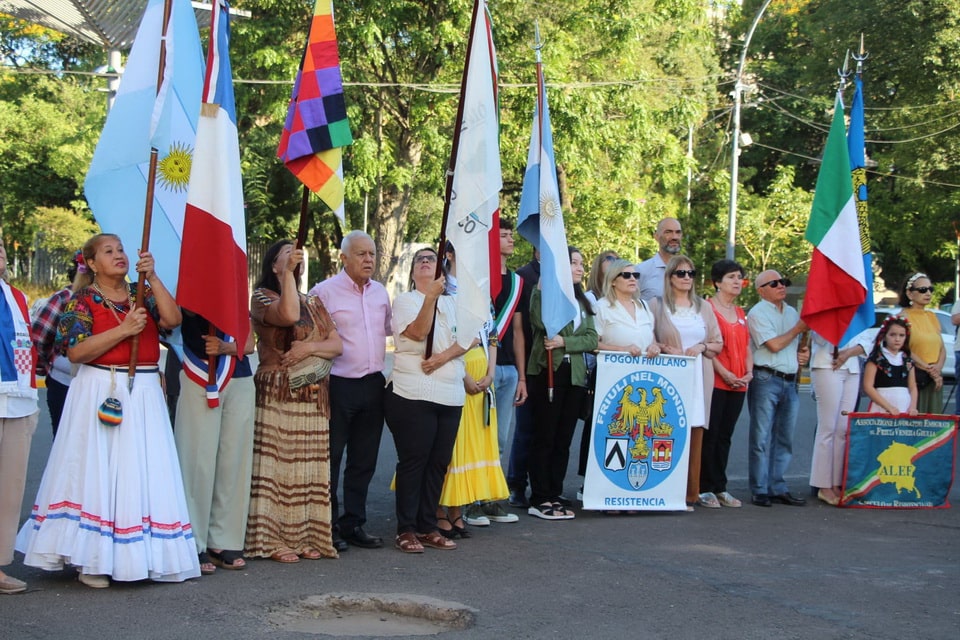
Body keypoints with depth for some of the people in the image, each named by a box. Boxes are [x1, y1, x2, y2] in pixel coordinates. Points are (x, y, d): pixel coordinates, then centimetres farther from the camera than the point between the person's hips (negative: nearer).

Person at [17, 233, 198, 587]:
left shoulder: (142, 293, 12)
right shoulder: (83, 299, 0)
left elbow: (173, 319, -6)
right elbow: (76, 352, -12)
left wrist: (152, 277, -11)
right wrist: (123, 330, -16)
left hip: (144, 395, 4)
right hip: (100, 394, -4)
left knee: (142, 472, 3)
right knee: (97, 473, -2)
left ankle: (141, 553, 10)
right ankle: (92, 561, 4)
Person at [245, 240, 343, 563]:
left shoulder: (313, 302, 17)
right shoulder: (262, 296, -1)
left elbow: (337, 344, 10)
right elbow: (288, 315, -24)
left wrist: (310, 347, -9)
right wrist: (288, 271, -21)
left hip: (314, 398, 6)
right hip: (277, 395, -6)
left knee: (309, 466, 5)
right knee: (277, 464, -7)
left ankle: (305, 536, 11)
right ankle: (272, 539, -2)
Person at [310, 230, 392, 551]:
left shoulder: (380, 292, 12)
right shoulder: (325, 291, -8)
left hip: (373, 385, 6)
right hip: (339, 385, -6)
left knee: (364, 461, 12)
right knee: (330, 460, 1)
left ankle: (354, 524, 21)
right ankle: (328, 527, 10)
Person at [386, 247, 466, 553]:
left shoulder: (453, 303, 17)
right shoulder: (405, 300, 3)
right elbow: (418, 333, -14)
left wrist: (444, 356, -14)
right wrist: (431, 297, -24)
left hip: (450, 396, 5)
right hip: (413, 395, -5)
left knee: (439, 462, 6)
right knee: (413, 461, -4)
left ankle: (428, 527, 14)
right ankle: (406, 530, 2)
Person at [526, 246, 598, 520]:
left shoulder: (583, 300, 18)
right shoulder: (543, 291, -1)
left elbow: (592, 338, 7)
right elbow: (543, 322, -20)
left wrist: (565, 342, -11)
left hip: (575, 374, 6)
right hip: (547, 372, -6)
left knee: (563, 439, 7)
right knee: (545, 437, -3)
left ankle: (554, 495, 13)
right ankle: (540, 499, 2)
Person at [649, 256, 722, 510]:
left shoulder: (704, 307, 16)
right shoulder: (657, 305, 5)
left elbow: (719, 344, 17)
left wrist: (702, 347, -2)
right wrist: (666, 349, -13)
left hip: (699, 377, 3)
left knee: (696, 434, 1)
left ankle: (692, 493, 7)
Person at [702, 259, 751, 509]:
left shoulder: (741, 313, 18)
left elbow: (747, 346, 18)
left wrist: (749, 372, 2)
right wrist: (724, 373, -16)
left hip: (737, 385, 7)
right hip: (715, 382, -7)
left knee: (725, 436, 9)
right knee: (710, 435, -5)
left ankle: (720, 488, 14)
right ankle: (705, 488, 0)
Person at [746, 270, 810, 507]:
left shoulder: (792, 313, 18)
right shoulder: (758, 313, -4)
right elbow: (774, 345, -13)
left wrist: (804, 353, 6)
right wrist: (798, 329, -3)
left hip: (790, 381, 7)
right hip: (766, 380, -7)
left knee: (784, 439, 9)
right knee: (762, 438, -5)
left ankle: (778, 488, 15)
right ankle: (760, 491, -1)